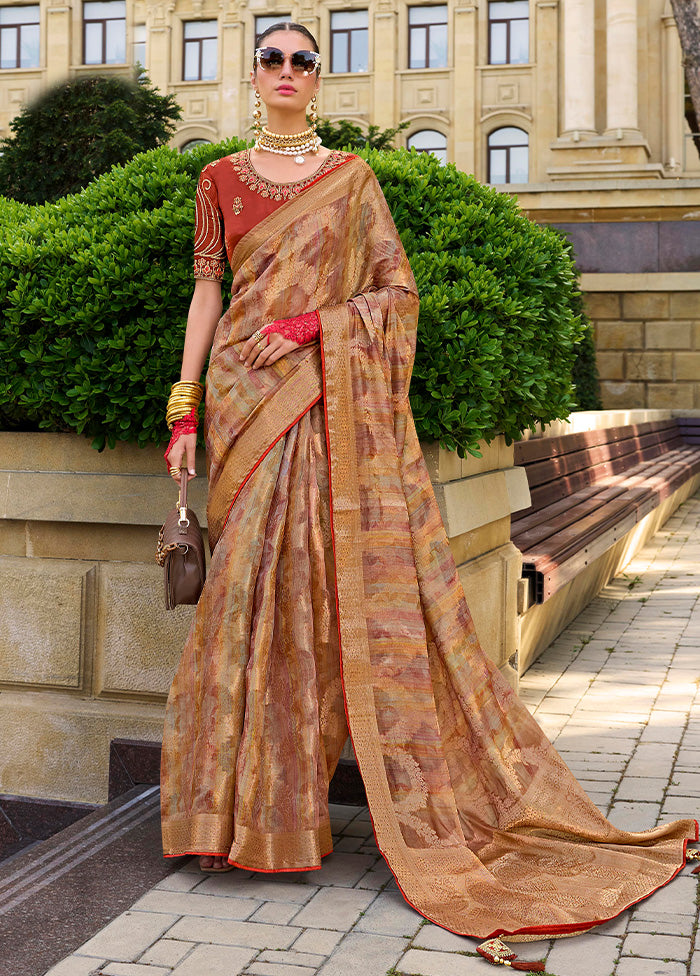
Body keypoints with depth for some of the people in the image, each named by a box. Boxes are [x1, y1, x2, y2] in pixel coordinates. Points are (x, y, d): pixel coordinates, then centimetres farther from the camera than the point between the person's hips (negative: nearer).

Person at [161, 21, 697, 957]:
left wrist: (317, 322, -10)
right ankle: (248, 811, 7)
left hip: (336, 400, -1)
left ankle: (435, 807, 3)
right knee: (255, 585, -4)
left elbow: (399, 290, 5)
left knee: (363, 580, -7)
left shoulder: (352, 176, 10)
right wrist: (184, 406, 3)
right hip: (248, 396, 2)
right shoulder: (220, 179, 15)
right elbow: (207, 289, 11)